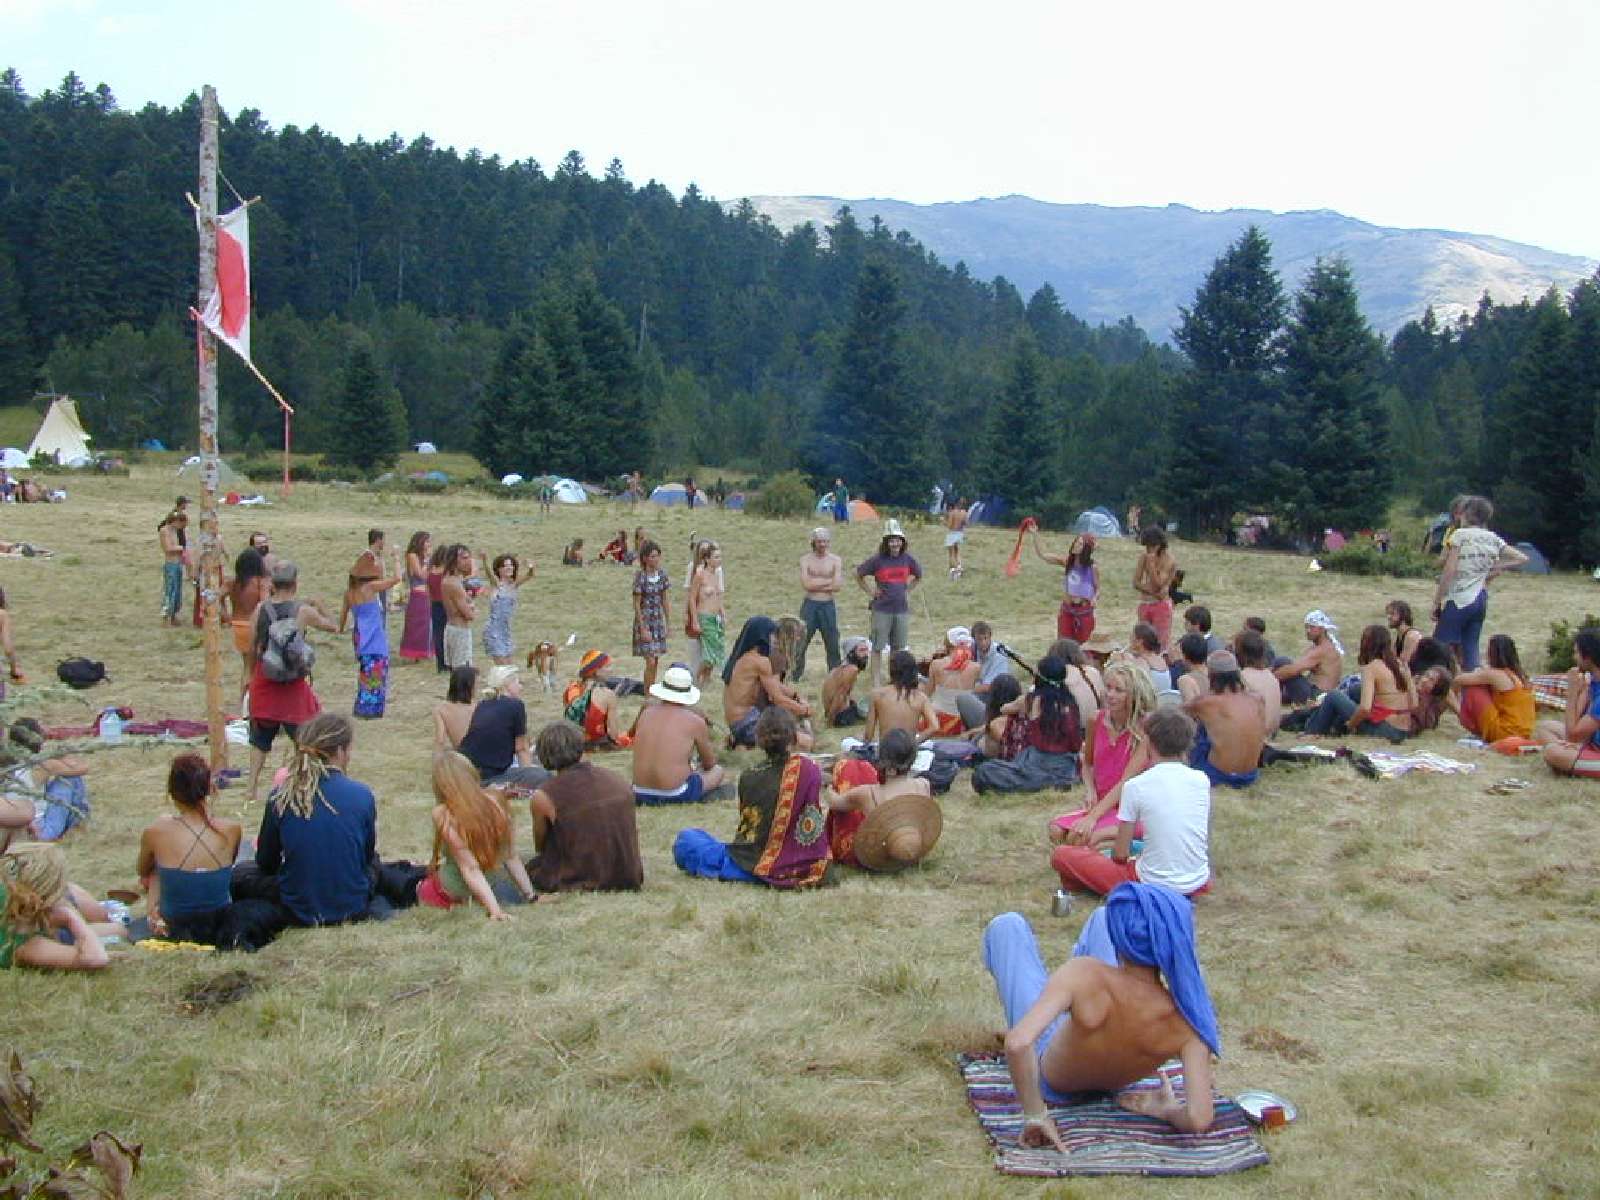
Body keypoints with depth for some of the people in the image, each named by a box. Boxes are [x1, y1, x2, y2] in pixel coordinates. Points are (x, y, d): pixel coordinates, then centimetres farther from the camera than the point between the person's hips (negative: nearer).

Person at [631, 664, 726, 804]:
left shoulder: (646, 712, 7)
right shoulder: (695, 721, -5)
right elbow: (710, 764, 10)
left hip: (640, 793, 4)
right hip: (675, 795, -4)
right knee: (717, 771, 21)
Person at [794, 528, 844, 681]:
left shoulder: (836, 560, 3)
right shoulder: (805, 559, 3)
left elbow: (837, 587, -9)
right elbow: (806, 584, -11)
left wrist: (815, 583, -8)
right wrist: (828, 581, -8)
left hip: (828, 606, 1)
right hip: (810, 605, -1)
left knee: (832, 644, 4)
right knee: (801, 643, -1)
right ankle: (794, 676, 6)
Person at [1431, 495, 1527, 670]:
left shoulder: (1459, 535, -8)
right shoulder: (1493, 539, 9)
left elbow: (1449, 571, -13)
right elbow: (1522, 558, 13)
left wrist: (1437, 602, -9)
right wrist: (1496, 567, 13)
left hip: (1458, 601, -6)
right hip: (1481, 599, 6)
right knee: (1470, 648, 10)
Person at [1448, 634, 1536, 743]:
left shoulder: (1495, 675, -13)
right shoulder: (1520, 675, 10)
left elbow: (1460, 680, -5)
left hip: (1503, 733, -8)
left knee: (1471, 689, 1)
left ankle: (1471, 727, 17)